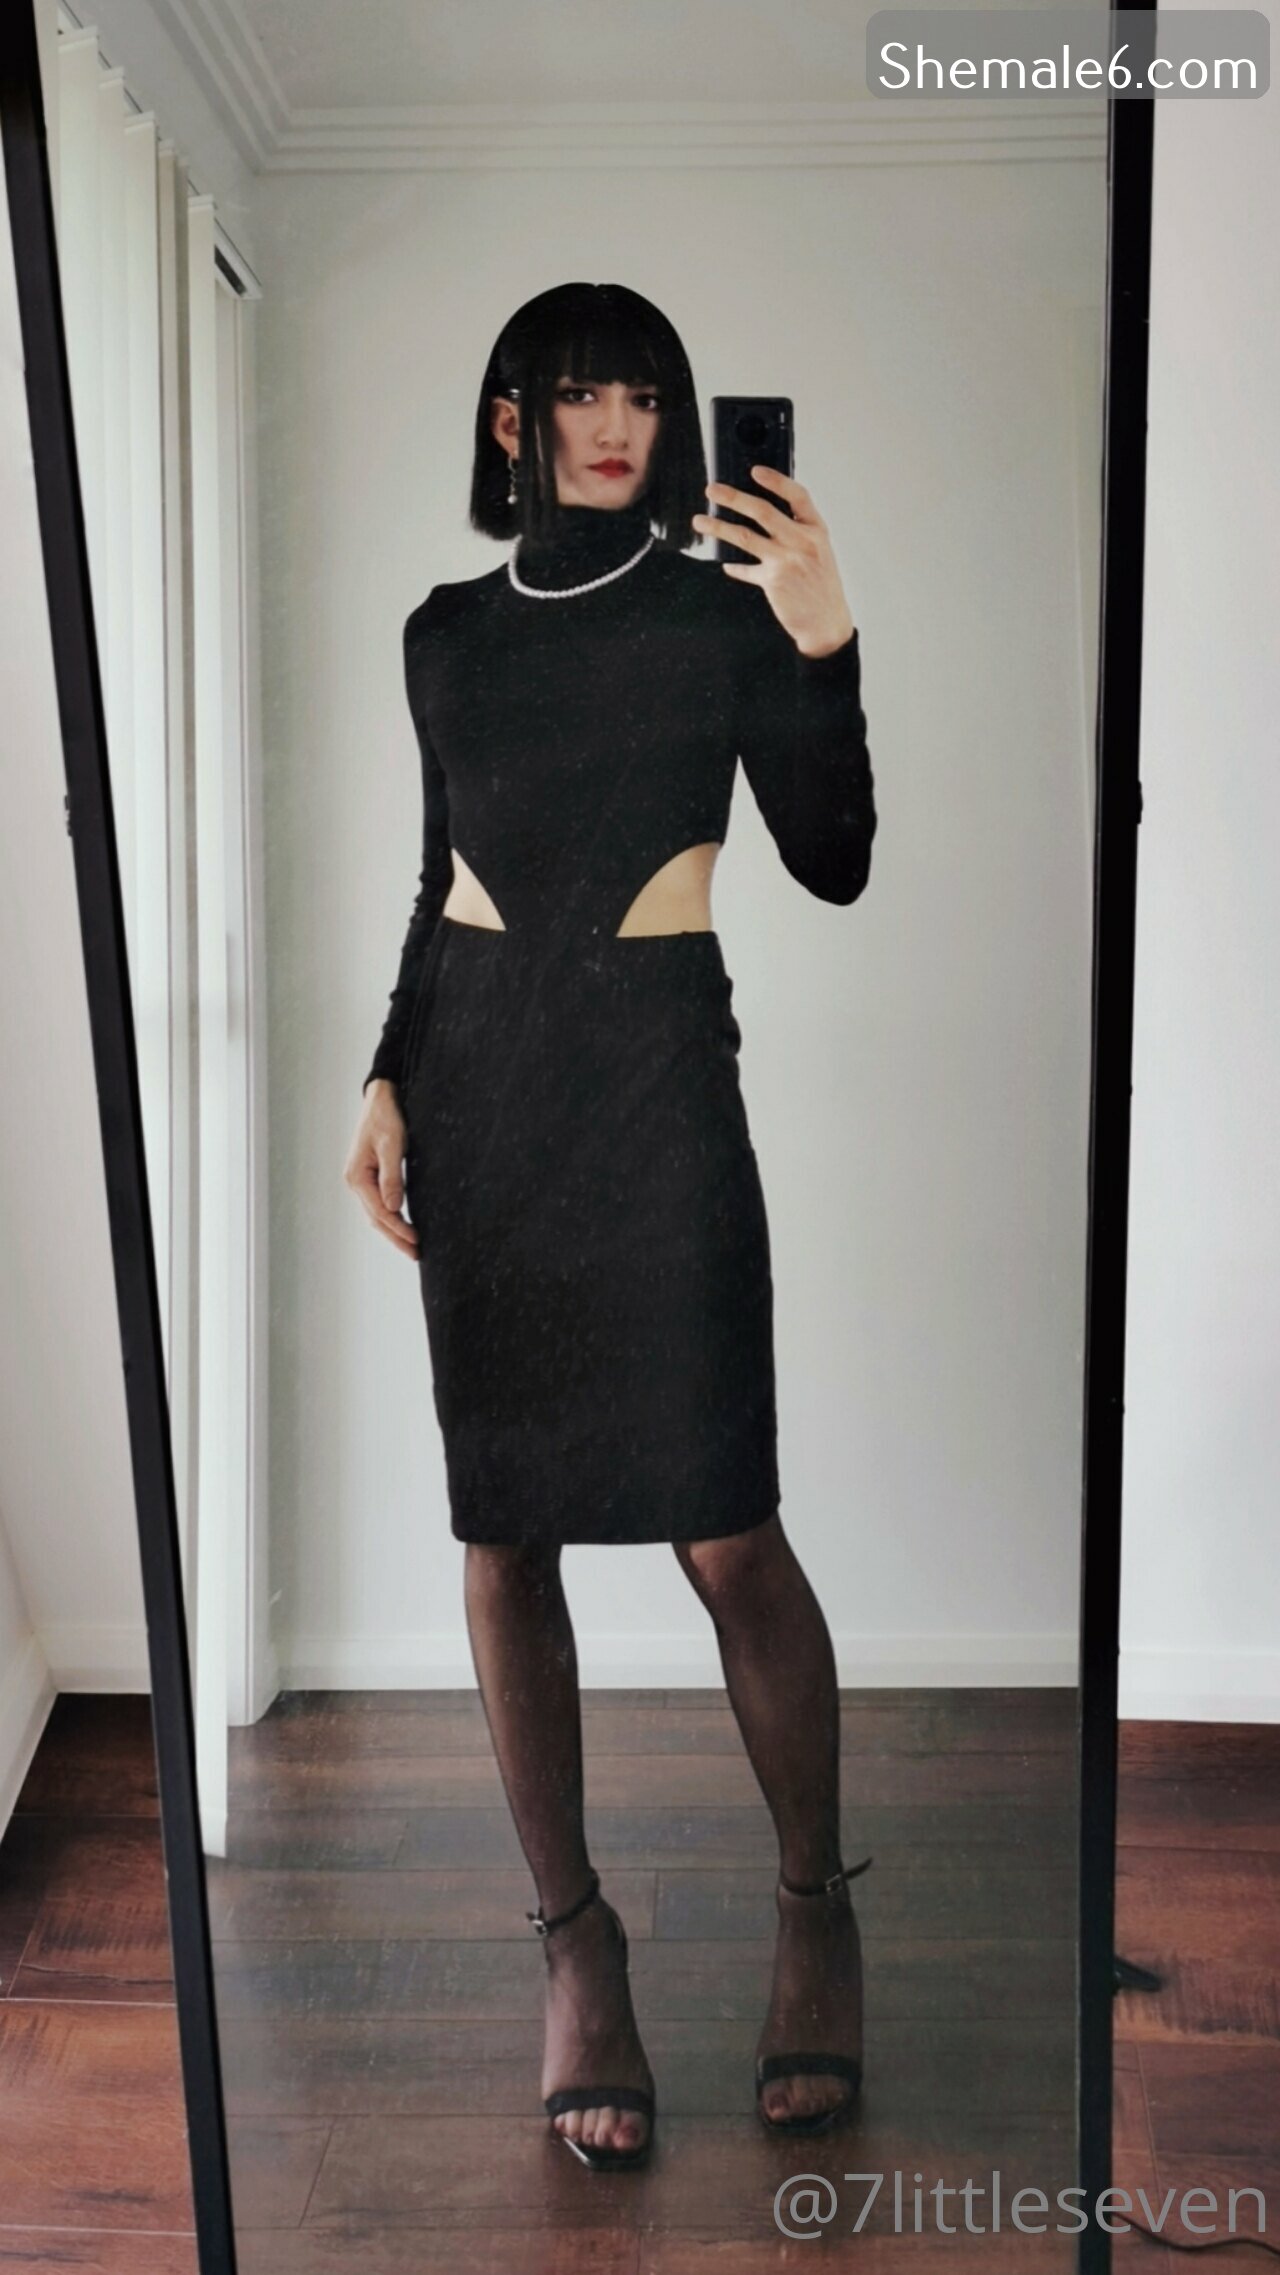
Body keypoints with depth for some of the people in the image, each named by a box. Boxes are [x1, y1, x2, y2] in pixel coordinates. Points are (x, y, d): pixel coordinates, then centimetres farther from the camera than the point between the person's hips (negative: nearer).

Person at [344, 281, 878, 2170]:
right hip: (476, 1076, 4)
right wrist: (390, 1080, 8)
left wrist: (826, 653, -15)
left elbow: (836, 865, -3)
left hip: (658, 1072, -3)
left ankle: (816, 1906, 17)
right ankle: (576, 1935, 18)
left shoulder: (722, 610, 3)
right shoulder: (447, 633, 13)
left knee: (726, 1530, -7)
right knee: (501, 1529, 3)